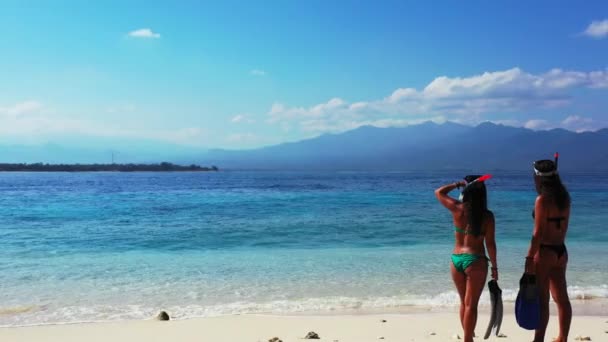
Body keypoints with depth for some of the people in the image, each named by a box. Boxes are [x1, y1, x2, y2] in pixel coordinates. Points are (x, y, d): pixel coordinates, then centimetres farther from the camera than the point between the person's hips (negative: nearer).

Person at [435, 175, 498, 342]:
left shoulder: (457, 209, -4)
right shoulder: (487, 215, -8)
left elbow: (439, 192, 12)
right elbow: (490, 244, -6)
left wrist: (457, 184, 15)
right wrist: (494, 266, 3)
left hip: (456, 259, 3)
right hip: (475, 261, -3)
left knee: (464, 302, 19)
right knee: (471, 304, 2)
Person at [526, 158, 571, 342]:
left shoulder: (543, 199, -16)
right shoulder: (564, 198, 8)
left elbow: (538, 233, -19)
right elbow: (563, 227, 13)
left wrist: (529, 258, -16)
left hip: (545, 251, -8)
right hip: (561, 251, 8)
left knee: (541, 300, -2)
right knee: (561, 298, 14)